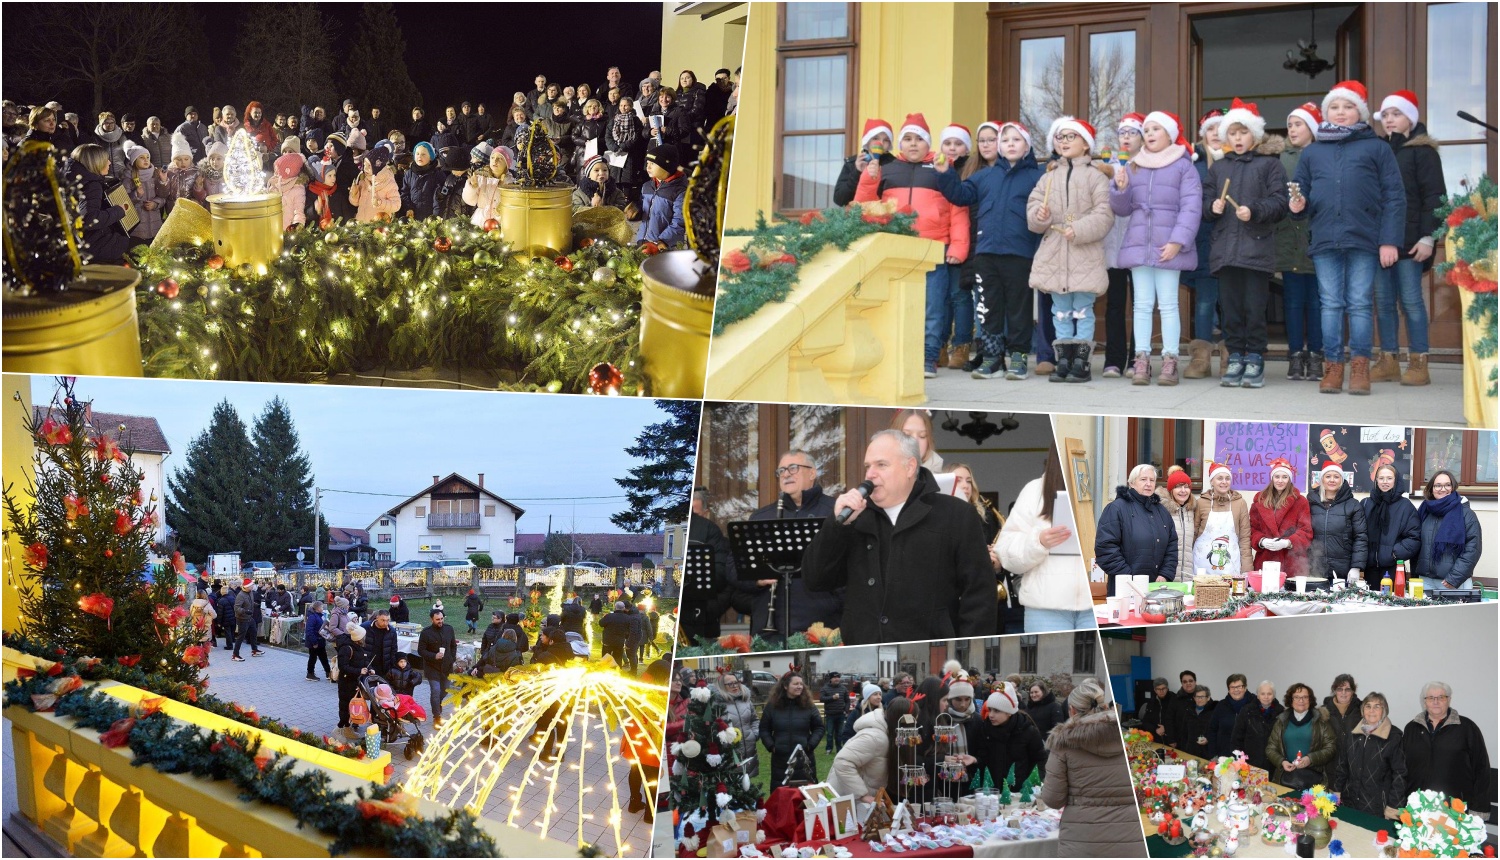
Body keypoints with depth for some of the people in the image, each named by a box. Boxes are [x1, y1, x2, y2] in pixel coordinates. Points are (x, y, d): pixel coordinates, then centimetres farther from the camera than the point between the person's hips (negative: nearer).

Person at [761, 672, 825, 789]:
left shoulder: (808, 706, 1)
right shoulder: (772, 706, 1)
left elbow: (819, 728, 6)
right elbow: (764, 729, 8)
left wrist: (810, 745, -7)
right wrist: (771, 746, -5)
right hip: (780, 759, 0)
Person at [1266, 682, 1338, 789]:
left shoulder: (1321, 720, 6)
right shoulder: (1282, 721, 12)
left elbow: (1331, 748, 0)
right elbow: (1270, 748, 13)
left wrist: (1311, 759, -14)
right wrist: (1282, 762, -6)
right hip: (1286, 776, 2)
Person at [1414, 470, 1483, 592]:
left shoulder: (1465, 514, -2)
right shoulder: (1424, 512, 12)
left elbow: (1473, 548, -8)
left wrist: (1454, 578, -14)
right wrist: (1415, 576, 10)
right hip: (1426, 581, 4)